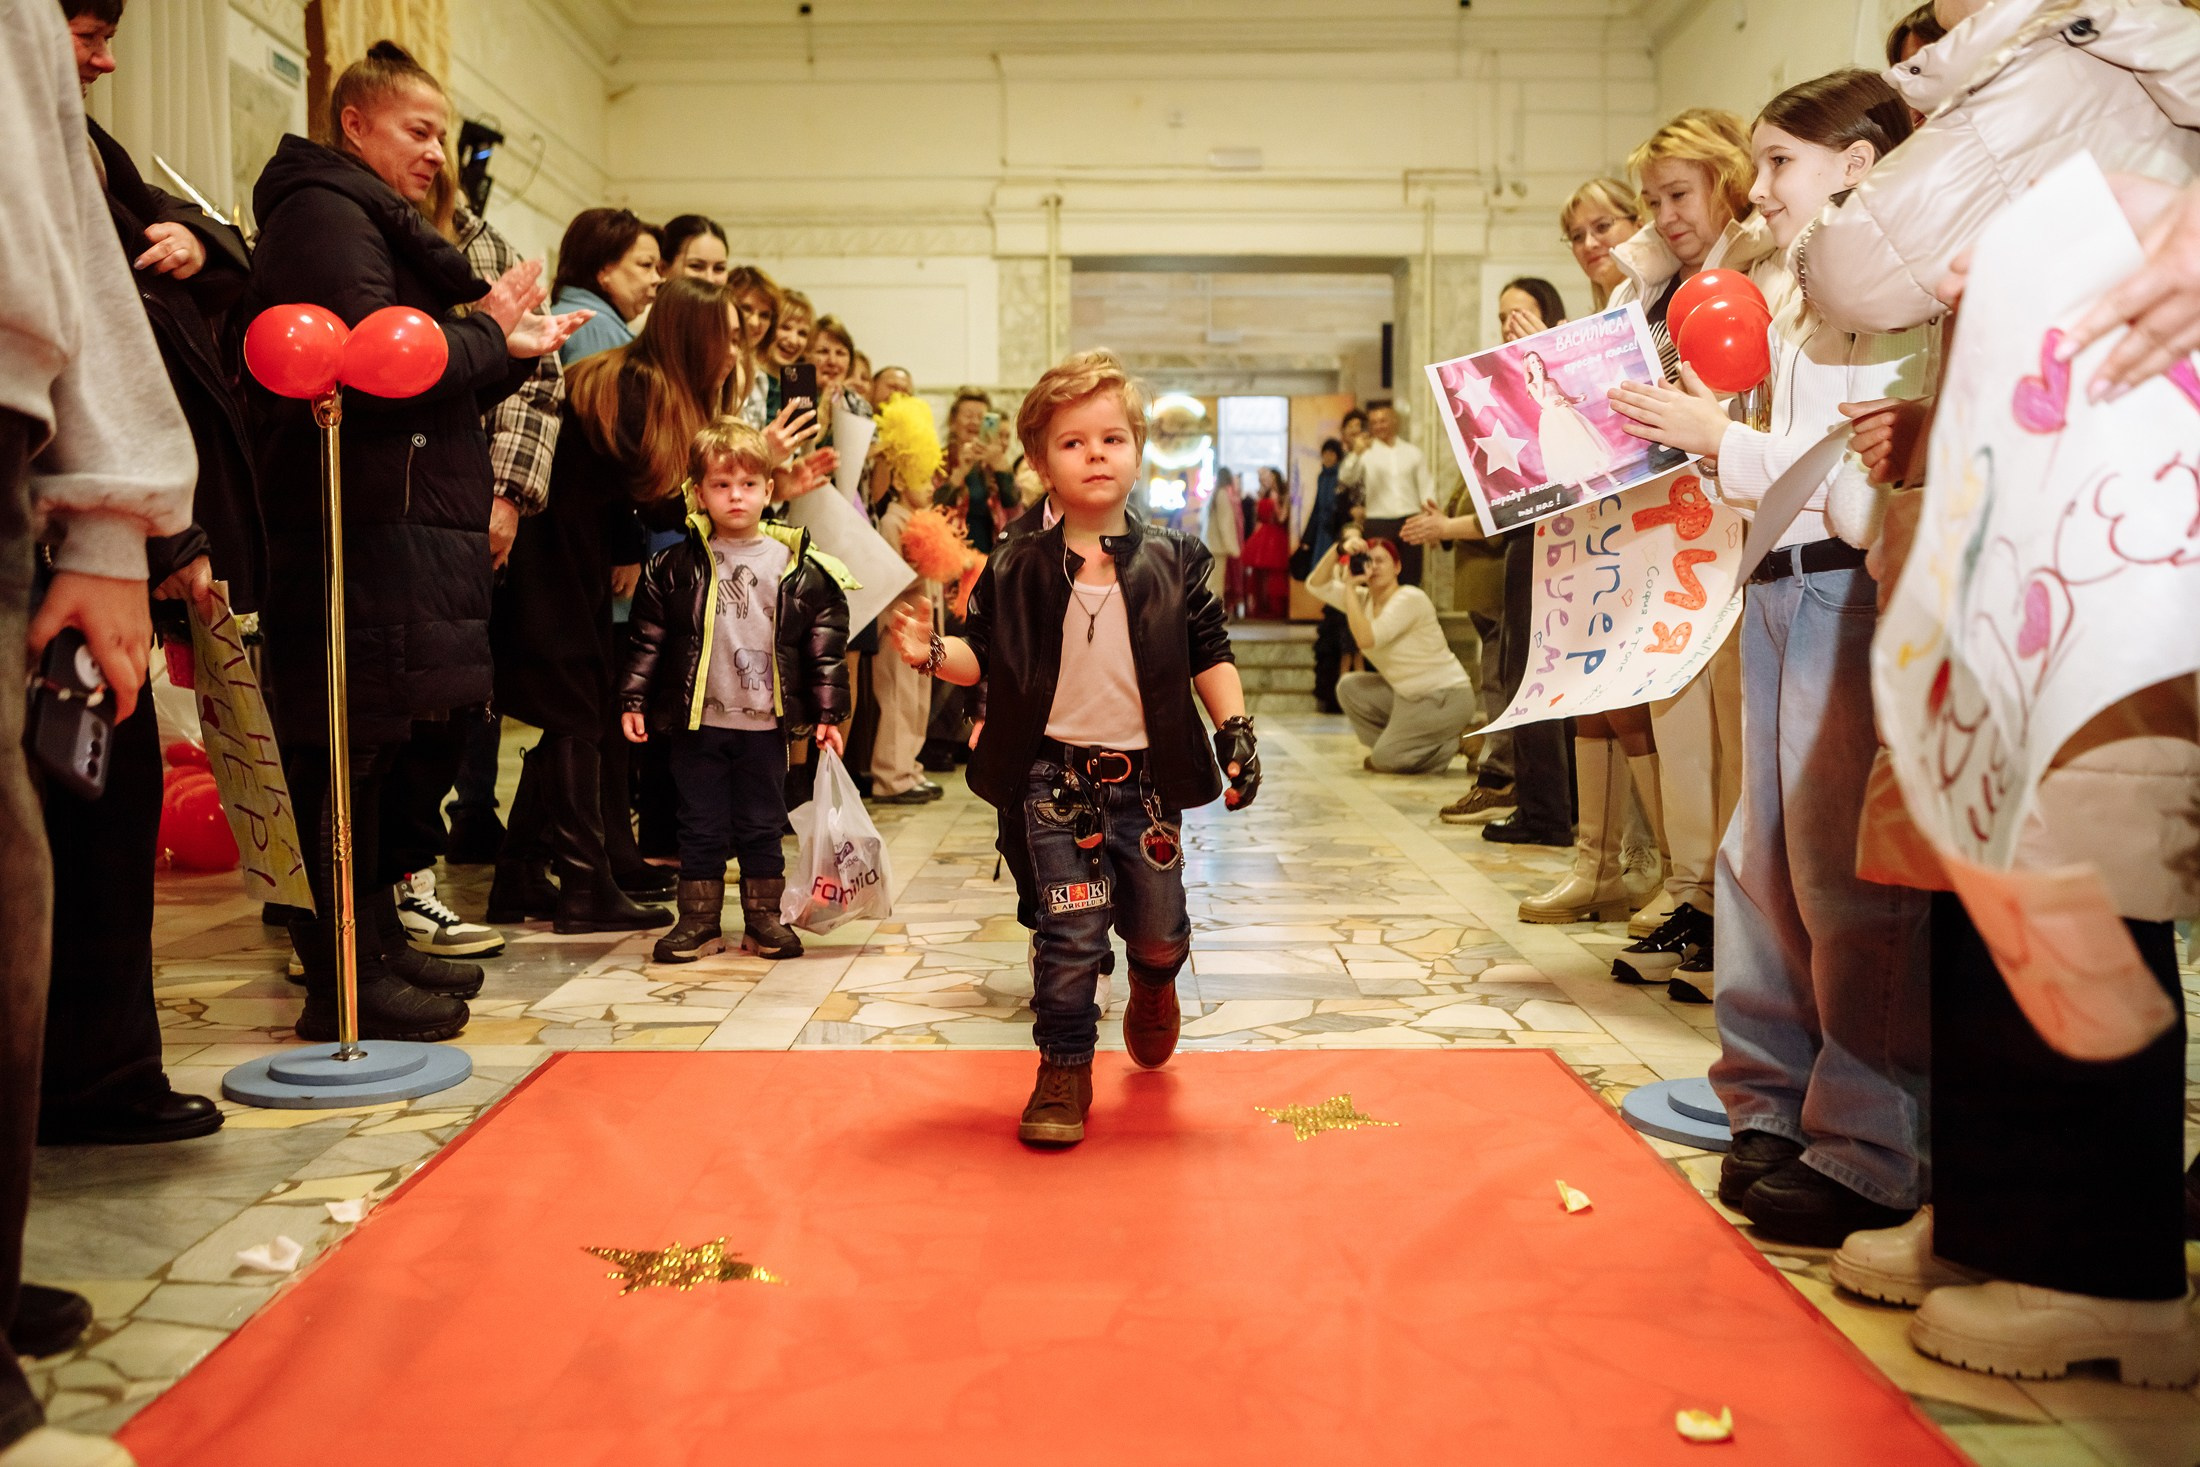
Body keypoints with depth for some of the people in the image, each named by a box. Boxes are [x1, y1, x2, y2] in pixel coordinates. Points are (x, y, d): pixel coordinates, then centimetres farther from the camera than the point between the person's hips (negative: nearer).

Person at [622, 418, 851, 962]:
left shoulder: (799, 568, -2)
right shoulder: (676, 566, -1)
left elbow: (825, 645, 1)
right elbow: (647, 639, 4)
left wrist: (829, 713, -1)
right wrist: (633, 701, 1)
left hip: (765, 723, 0)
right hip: (697, 720, 0)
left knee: (762, 825, 11)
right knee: (701, 826, 8)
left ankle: (763, 918, 22)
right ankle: (699, 921, 19)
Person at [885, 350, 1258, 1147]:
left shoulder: (1172, 559, 0)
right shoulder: (1017, 569, -1)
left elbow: (1210, 654, 4)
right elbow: (986, 656, 5)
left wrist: (1235, 727, -6)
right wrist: (934, 653, -13)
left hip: (1148, 774, 1)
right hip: (1057, 775, -1)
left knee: (1156, 926, 12)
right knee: (1071, 928, -1)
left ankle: (1154, 982, 49)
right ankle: (1064, 1069, 16)